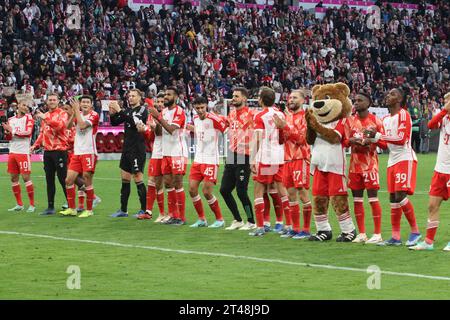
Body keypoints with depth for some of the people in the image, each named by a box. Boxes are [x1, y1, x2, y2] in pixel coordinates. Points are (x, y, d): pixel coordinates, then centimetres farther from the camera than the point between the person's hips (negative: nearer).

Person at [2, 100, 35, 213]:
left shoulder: (28, 117, -1)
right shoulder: (11, 120, 14)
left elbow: (28, 132, -15)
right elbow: (8, 138, 13)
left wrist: (13, 131, -12)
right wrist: (7, 132, -9)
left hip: (23, 152, -6)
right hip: (12, 152, 6)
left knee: (26, 177, -8)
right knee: (14, 178, 6)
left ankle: (32, 204, -3)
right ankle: (19, 204, 14)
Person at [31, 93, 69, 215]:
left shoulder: (62, 114, -4)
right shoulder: (45, 115, 17)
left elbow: (60, 125, -24)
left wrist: (45, 118, -24)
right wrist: (35, 145, 13)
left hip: (60, 150, -7)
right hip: (47, 150, 7)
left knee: (63, 179, -6)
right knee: (49, 180, 9)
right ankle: (50, 207, 14)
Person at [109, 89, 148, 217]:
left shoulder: (142, 110, -6)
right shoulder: (128, 110, 14)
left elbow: (134, 121, -23)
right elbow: (115, 122, 13)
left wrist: (119, 110, -24)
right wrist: (112, 113, -6)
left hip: (138, 148, -8)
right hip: (127, 148, 8)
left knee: (138, 179, -7)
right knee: (125, 179, 9)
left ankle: (144, 210, -1)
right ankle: (123, 210, 15)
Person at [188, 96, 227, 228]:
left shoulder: (213, 119, -15)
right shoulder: (196, 119, 8)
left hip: (211, 160, -7)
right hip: (198, 159, 7)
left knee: (207, 192, -8)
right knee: (192, 189, 3)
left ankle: (220, 219, 9)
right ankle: (201, 219, 16)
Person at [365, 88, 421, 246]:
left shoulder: (403, 115, -9)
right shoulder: (386, 119, 18)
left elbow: (401, 139, -19)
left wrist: (377, 136, -19)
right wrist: (373, 140, 5)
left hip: (405, 158, -9)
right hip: (392, 161, 9)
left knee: (400, 195, -16)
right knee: (393, 198, 6)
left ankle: (415, 231, -6)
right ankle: (395, 237, 9)